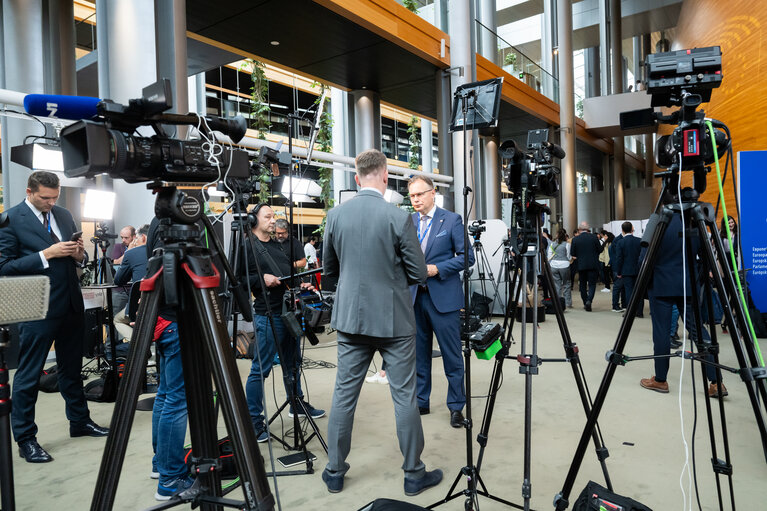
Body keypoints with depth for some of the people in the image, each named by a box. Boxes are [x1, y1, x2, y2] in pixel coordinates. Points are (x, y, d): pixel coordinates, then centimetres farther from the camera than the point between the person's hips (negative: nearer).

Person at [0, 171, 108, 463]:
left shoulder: (64, 216, 11)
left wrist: (79, 254, -5)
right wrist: (47, 254, -20)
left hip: (71, 305, 6)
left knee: (72, 368, 17)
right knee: (28, 375, 4)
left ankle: (79, 421, 32)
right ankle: (25, 439, 17)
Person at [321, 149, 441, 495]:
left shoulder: (335, 215, -2)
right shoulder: (399, 217, -14)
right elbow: (419, 275, -8)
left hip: (350, 318, 4)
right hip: (393, 320, -3)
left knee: (344, 395, 13)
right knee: (404, 397, 8)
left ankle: (335, 472, 25)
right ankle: (414, 474, 22)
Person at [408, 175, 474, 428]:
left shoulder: (452, 220, -3)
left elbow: (467, 256, -6)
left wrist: (437, 269, -16)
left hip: (443, 297, -4)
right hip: (414, 296, 5)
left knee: (452, 356, 3)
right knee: (419, 355, 13)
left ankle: (456, 407, 17)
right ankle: (420, 402, 27)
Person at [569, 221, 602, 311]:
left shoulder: (575, 239, -6)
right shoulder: (594, 237, -6)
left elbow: (572, 253, -2)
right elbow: (600, 249, 1)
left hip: (581, 265, 1)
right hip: (593, 264, -1)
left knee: (583, 285, 13)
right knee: (592, 284, 4)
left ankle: (585, 303, 19)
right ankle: (589, 300, -16)